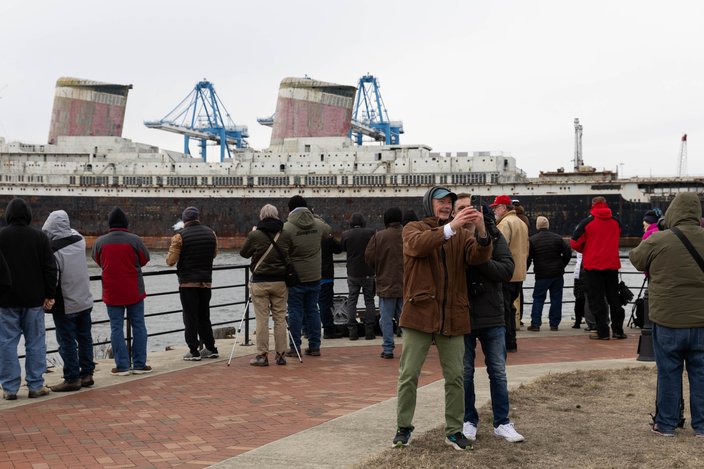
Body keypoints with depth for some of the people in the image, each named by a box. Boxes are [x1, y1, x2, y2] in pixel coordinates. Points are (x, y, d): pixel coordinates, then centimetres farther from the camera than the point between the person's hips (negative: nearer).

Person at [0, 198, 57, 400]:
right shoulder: (39, 236, -1)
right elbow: (50, 268, -2)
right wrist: (50, 295, 3)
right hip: (34, 300, 1)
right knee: (35, 342, 7)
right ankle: (36, 385, 8)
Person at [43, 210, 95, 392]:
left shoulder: (52, 250, -20)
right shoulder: (79, 240, -2)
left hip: (65, 306, -6)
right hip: (85, 301, 6)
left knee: (67, 342, 2)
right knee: (85, 338, 14)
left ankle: (72, 378, 5)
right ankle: (87, 374, 20)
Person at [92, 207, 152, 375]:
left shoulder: (100, 242, -4)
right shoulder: (135, 240, -10)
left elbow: (96, 260, 10)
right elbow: (145, 259, 1)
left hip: (111, 292, 1)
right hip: (134, 291, -1)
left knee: (116, 328, 6)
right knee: (138, 326, 8)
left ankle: (122, 366, 5)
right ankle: (139, 364, 10)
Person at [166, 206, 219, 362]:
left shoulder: (180, 236, -11)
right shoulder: (210, 233, 4)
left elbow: (171, 261, -11)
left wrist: (172, 247, 8)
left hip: (187, 282, -5)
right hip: (206, 281, 5)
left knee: (190, 318, 1)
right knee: (204, 316, 16)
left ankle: (194, 351, 1)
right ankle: (211, 349, 18)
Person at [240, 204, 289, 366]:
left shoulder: (255, 235, -7)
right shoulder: (284, 235, 0)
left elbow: (243, 253, 7)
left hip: (260, 282, -2)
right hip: (280, 281, 2)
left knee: (262, 319, 1)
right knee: (280, 318, 7)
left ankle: (262, 355, 2)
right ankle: (280, 354, 10)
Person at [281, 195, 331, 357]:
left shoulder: (287, 228, -13)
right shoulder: (318, 224, 2)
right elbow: (328, 229, 27)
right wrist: (314, 215, 35)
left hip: (295, 277, -4)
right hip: (315, 277, 4)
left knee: (295, 311, 2)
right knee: (313, 310, 11)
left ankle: (295, 347, 4)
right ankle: (314, 346, 14)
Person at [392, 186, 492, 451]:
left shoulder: (461, 235, 11)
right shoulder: (413, 229, 3)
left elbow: (479, 257, -7)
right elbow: (418, 244, -21)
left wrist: (481, 230, -27)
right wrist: (451, 226, -33)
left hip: (453, 316, 3)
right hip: (419, 312, -3)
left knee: (455, 377, 7)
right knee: (408, 375, 2)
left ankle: (454, 431, 18)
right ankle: (403, 427, 16)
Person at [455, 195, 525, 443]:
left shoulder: (493, 236, 1)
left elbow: (507, 270, -9)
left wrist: (479, 261, -20)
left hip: (492, 316, 1)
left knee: (498, 373, 8)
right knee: (465, 373, 9)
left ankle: (502, 423, 18)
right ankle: (469, 421, 22)